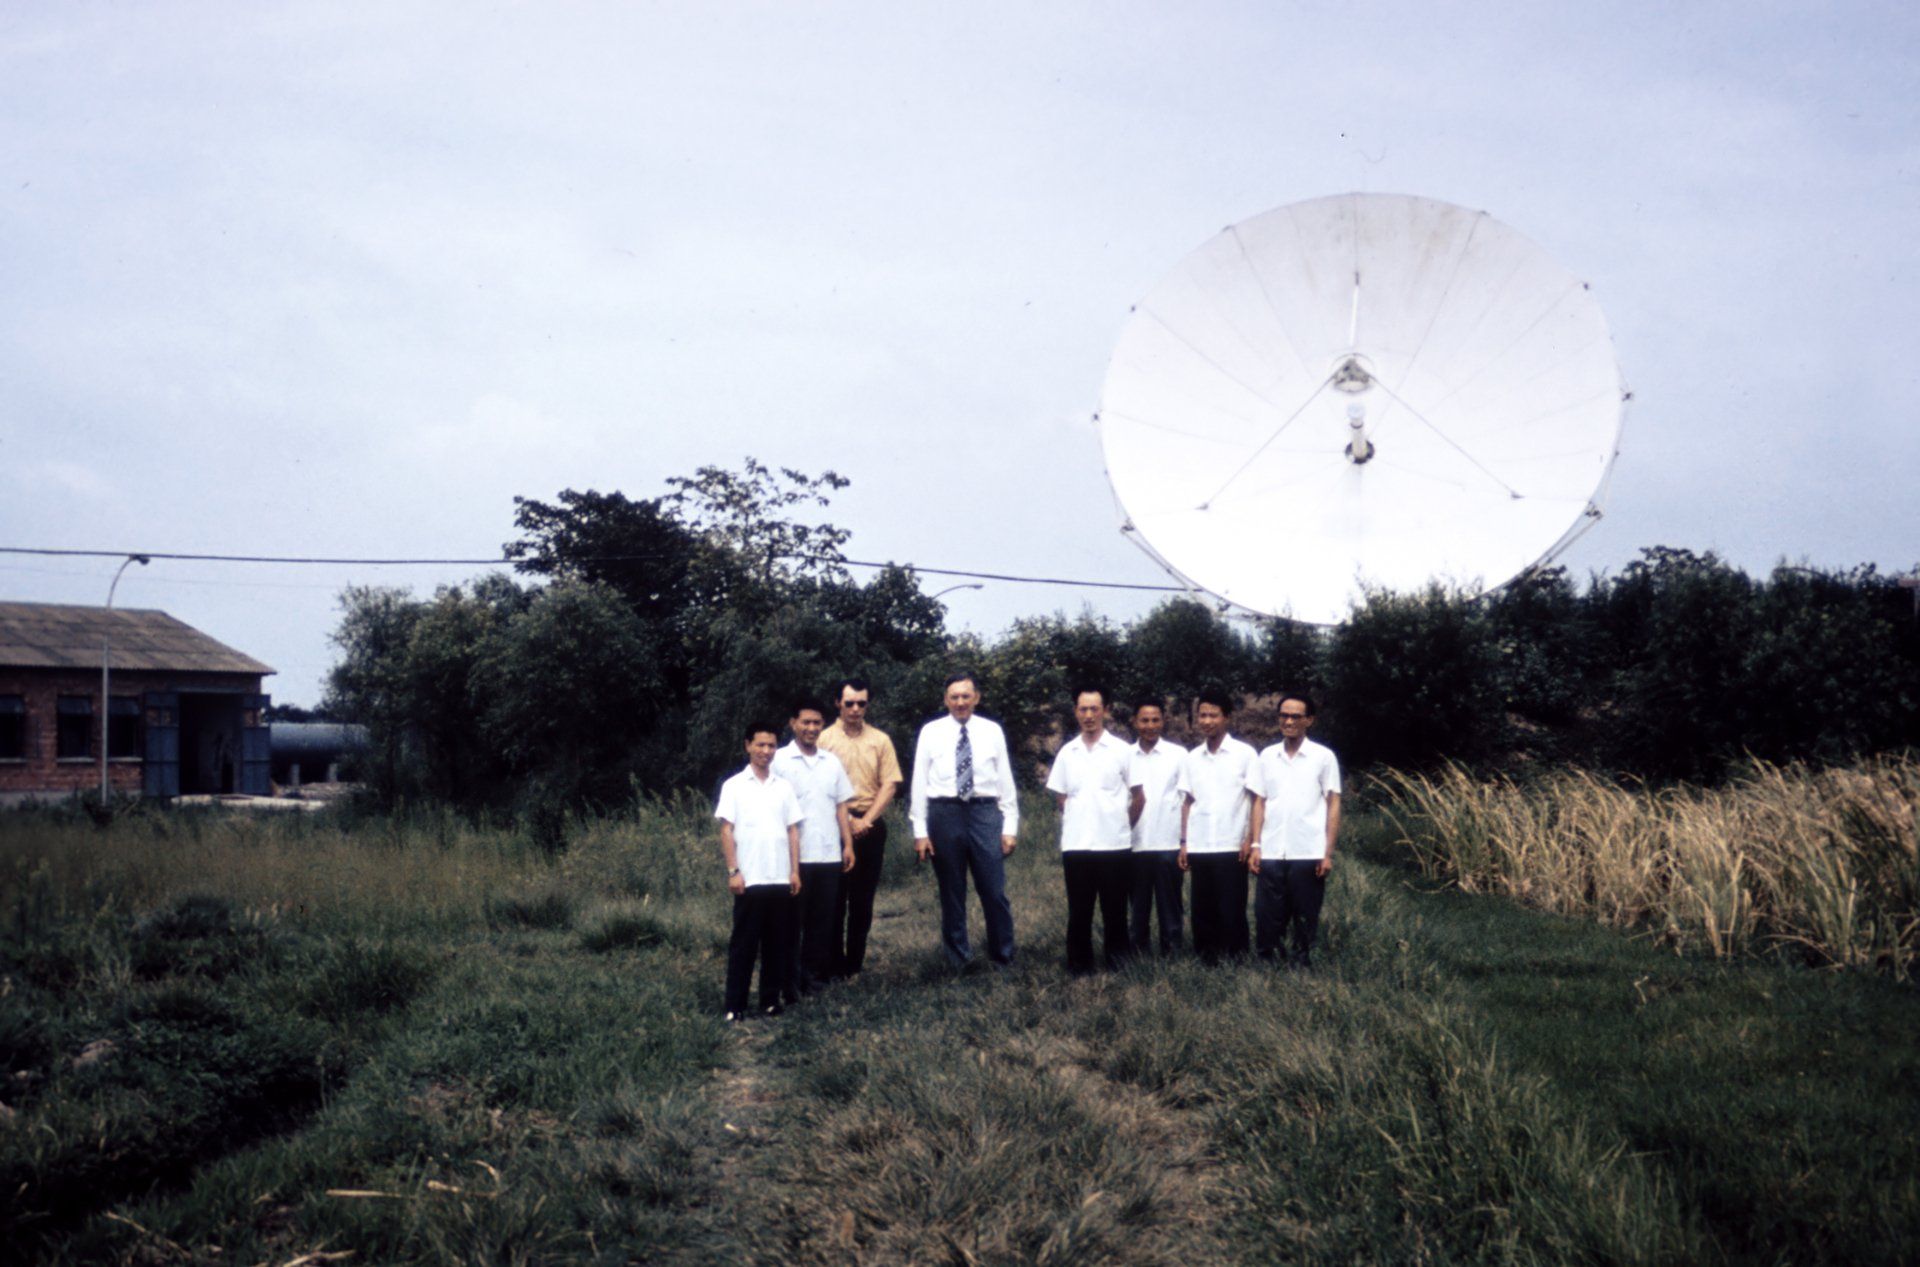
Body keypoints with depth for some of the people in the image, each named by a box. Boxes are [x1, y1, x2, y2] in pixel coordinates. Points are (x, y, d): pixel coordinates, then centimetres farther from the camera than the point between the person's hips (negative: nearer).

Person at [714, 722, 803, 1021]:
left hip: (780, 879, 3)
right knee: (743, 943, 0)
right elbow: (726, 831, -2)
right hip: (749, 880, -3)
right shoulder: (734, 786, 0)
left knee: (776, 942, 6)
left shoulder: (784, 786, 10)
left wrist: (795, 871, 4)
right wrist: (733, 871, -9)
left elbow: (793, 830, 11)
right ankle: (735, 1005, 3)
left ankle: (771, 999, 14)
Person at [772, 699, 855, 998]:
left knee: (823, 920, 7)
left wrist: (848, 844, 9)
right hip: (795, 856, -4)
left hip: (829, 855, 4)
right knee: (793, 920, 1)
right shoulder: (780, 760, -2)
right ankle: (790, 982, 7)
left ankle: (815, 974, 15)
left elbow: (841, 806, 16)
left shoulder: (832, 762, 13)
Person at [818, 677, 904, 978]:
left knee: (863, 899, 5)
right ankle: (834, 965, 4)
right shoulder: (824, 739, 2)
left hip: (870, 826, 2)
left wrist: (866, 820, -8)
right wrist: (846, 821, -10)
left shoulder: (880, 741, 9)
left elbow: (890, 785, 4)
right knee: (834, 896, -2)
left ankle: (854, 964, 11)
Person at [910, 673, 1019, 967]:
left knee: (994, 891, -1)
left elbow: (1005, 781, 5)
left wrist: (1010, 827, 1)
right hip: (945, 814, 0)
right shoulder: (930, 732, 3)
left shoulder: (992, 731, 6)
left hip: (985, 813, 0)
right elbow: (919, 783, 2)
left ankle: (1003, 959, 12)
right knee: (951, 893, 9)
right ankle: (958, 960, 20)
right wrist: (920, 831, -3)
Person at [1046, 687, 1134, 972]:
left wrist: (1122, 824, 11)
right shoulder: (1067, 752, 9)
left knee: (1115, 909, 3)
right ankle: (1079, 965, 12)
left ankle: (1118, 963, 11)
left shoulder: (1121, 750, 0)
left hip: (1114, 843, -2)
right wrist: (1075, 821, 9)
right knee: (1079, 910, 6)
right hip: (1075, 844, 2)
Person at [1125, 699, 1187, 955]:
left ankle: (1172, 951, 10)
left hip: (1168, 844, -2)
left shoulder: (1178, 754, 0)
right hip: (1135, 844, 2)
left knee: (1169, 903, 3)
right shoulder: (1126, 756, 6)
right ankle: (1139, 951, 16)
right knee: (1138, 904, 8)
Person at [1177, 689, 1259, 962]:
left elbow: (1256, 799, -2)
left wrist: (1251, 840, -9)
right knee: (1203, 909, 5)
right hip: (1198, 847, 4)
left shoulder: (1245, 754, -2)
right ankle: (1206, 960, 12)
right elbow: (1188, 802, 13)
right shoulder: (1191, 758, 10)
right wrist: (1183, 842, 7)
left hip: (1232, 847, -4)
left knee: (1232, 910, -2)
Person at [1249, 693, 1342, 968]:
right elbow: (1259, 802, 12)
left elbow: (1333, 805, 2)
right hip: (1271, 854, 2)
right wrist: (1256, 845, 3)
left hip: (1308, 854, -2)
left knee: (1305, 920, 3)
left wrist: (1328, 853, -4)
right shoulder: (1267, 756, 10)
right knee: (1267, 918, 3)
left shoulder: (1323, 757, 2)